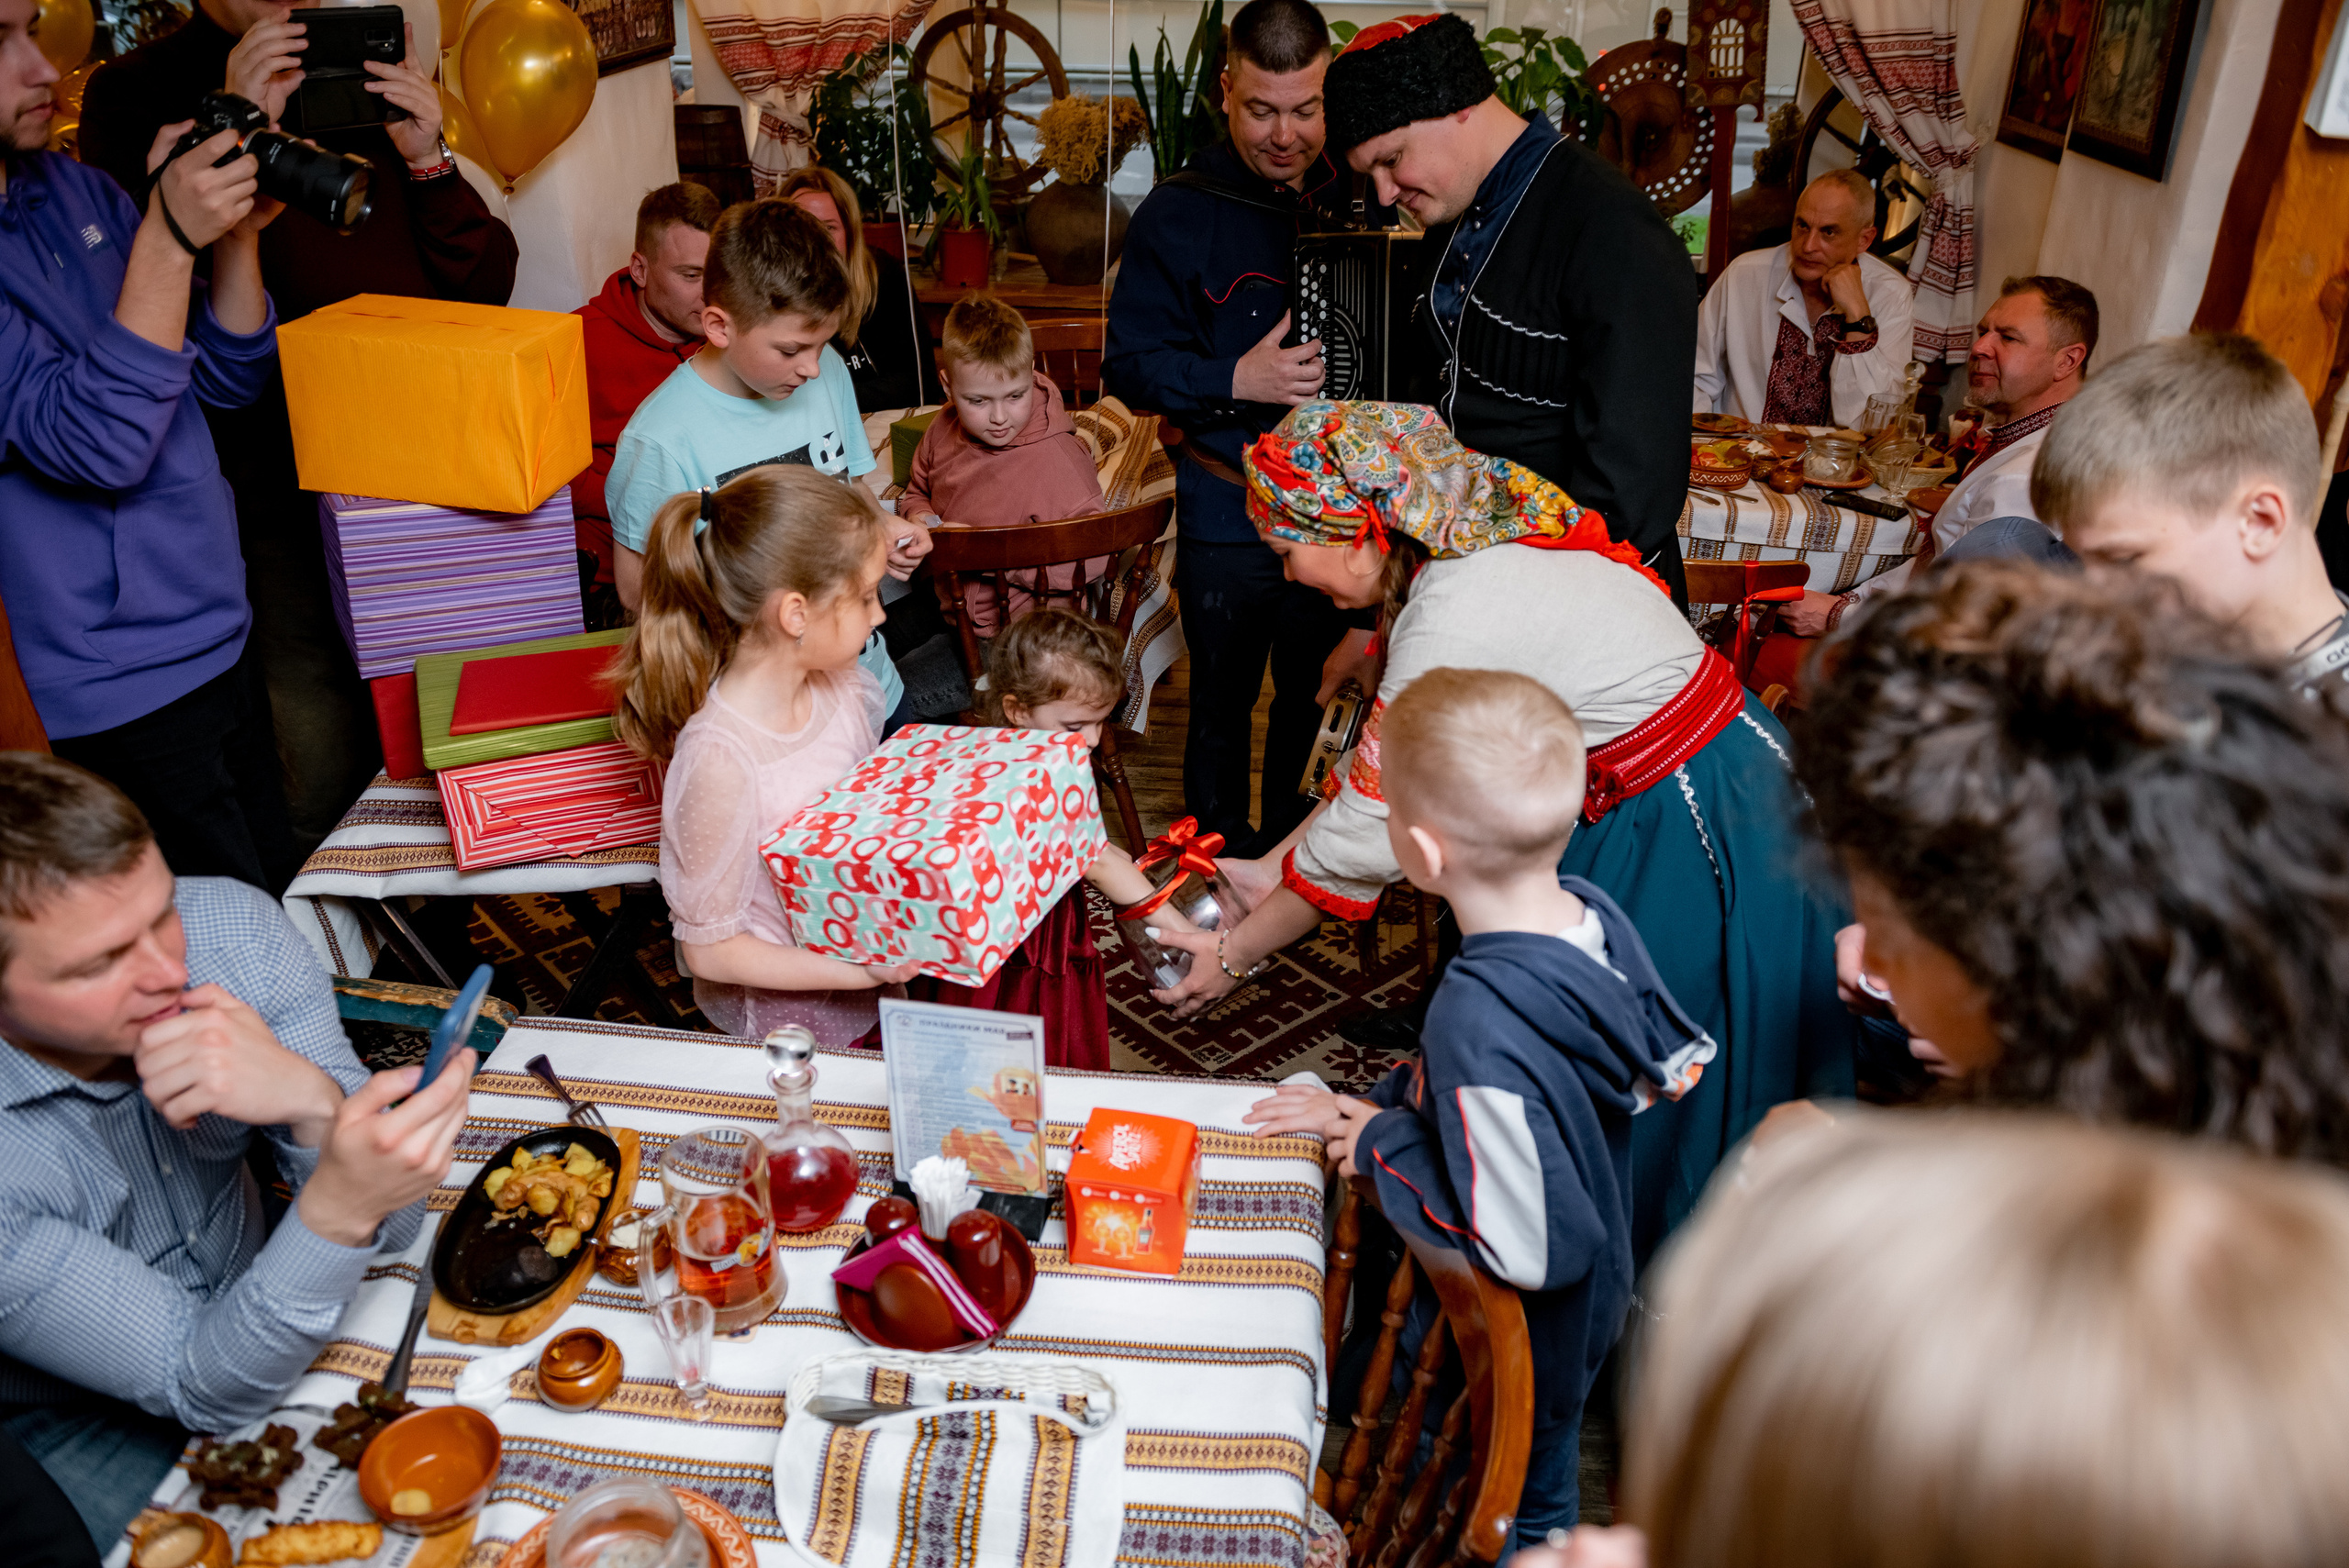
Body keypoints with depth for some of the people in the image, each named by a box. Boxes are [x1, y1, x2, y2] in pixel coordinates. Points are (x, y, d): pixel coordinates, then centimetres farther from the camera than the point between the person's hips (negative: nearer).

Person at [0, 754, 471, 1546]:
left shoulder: (227, 924, -21)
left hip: (248, 1297, 6)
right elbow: (203, 1390, -26)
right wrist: (338, 1210, -45)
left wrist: (313, 1102, -39)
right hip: (82, 1428, -5)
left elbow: (390, 1226, -17)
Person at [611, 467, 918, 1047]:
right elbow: (708, 949, -19)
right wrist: (861, 972, -23)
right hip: (783, 1002, -7)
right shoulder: (721, 758, -28)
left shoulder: (843, 685, -6)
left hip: (862, 951, 7)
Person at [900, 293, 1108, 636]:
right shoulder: (945, 428, -3)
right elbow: (917, 489, 18)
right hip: (948, 601, 7)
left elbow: (1091, 558, -28)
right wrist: (921, 521, -7)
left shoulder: (1057, 459, -25)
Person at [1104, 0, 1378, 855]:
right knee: (1223, 703, 9)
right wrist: (1237, 379, -23)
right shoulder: (1179, 213, -7)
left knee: (1317, 696, 17)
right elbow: (1128, 364, -9)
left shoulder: (1363, 198, 3)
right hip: (1227, 517, -3)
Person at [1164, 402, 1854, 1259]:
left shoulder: (1456, 623, -28)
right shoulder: (1478, 549, 1)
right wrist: (1270, 868, 11)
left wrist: (1234, 955, -7)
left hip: (1698, 833, -9)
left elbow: (1369, 834, -20)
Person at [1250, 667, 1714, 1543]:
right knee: (1541, 1501, 33)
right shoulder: (1599, 917, -16)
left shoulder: (1478, 1024, -41)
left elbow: (1531, 1248, -35)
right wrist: (1385, 1106, -1)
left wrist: (1384, 1147, -21)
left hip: (1509, 1360, -7)